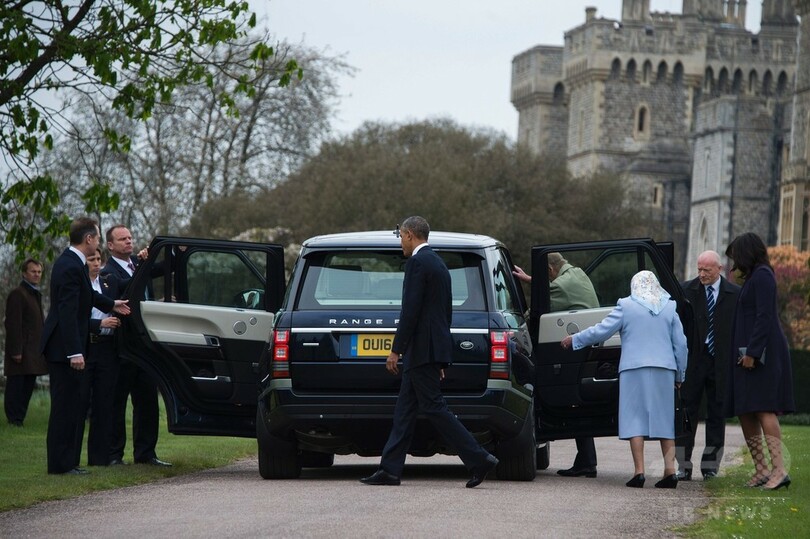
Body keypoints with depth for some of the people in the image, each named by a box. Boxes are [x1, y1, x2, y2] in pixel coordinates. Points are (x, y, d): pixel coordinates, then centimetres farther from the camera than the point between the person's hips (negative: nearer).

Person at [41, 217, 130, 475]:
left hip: (62, 347, 10)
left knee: (66, 406, 13)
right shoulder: (72, 267, -20)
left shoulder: (70, 262, 11)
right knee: (65, 406, -6)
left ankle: (65, 461, 17)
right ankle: (61, 463, -3)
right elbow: (67, 312, -25)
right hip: (63, 347, -10)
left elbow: (86, 295, 30)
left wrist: (111, 304, 42)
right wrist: (75, 352, -26)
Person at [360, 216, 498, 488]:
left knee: (434, 407, -8)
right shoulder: (438, 264, 18)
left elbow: (410, 310, -19)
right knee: (405, 409, 10)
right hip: (434, 346, 10)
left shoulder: (418, 262, -12)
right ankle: (390, 470, 10)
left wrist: (396, 350, -16)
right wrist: (440, 358, 24)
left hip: (422, 348, -10)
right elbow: (445, 312, 21)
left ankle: (479, 459, -10)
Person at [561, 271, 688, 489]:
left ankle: (639, 471, -10)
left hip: (634, 369, -3)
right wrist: (680, 376, 19)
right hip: (664, 372, 3)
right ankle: (670, 470, 1)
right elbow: (681, 344, 10)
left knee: (635, 419, -1)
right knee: (665, 420, 9)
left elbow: (601, 330, 0)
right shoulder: (669, 309, 9)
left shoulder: (626, 306, -1)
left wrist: (575, 339, 13)